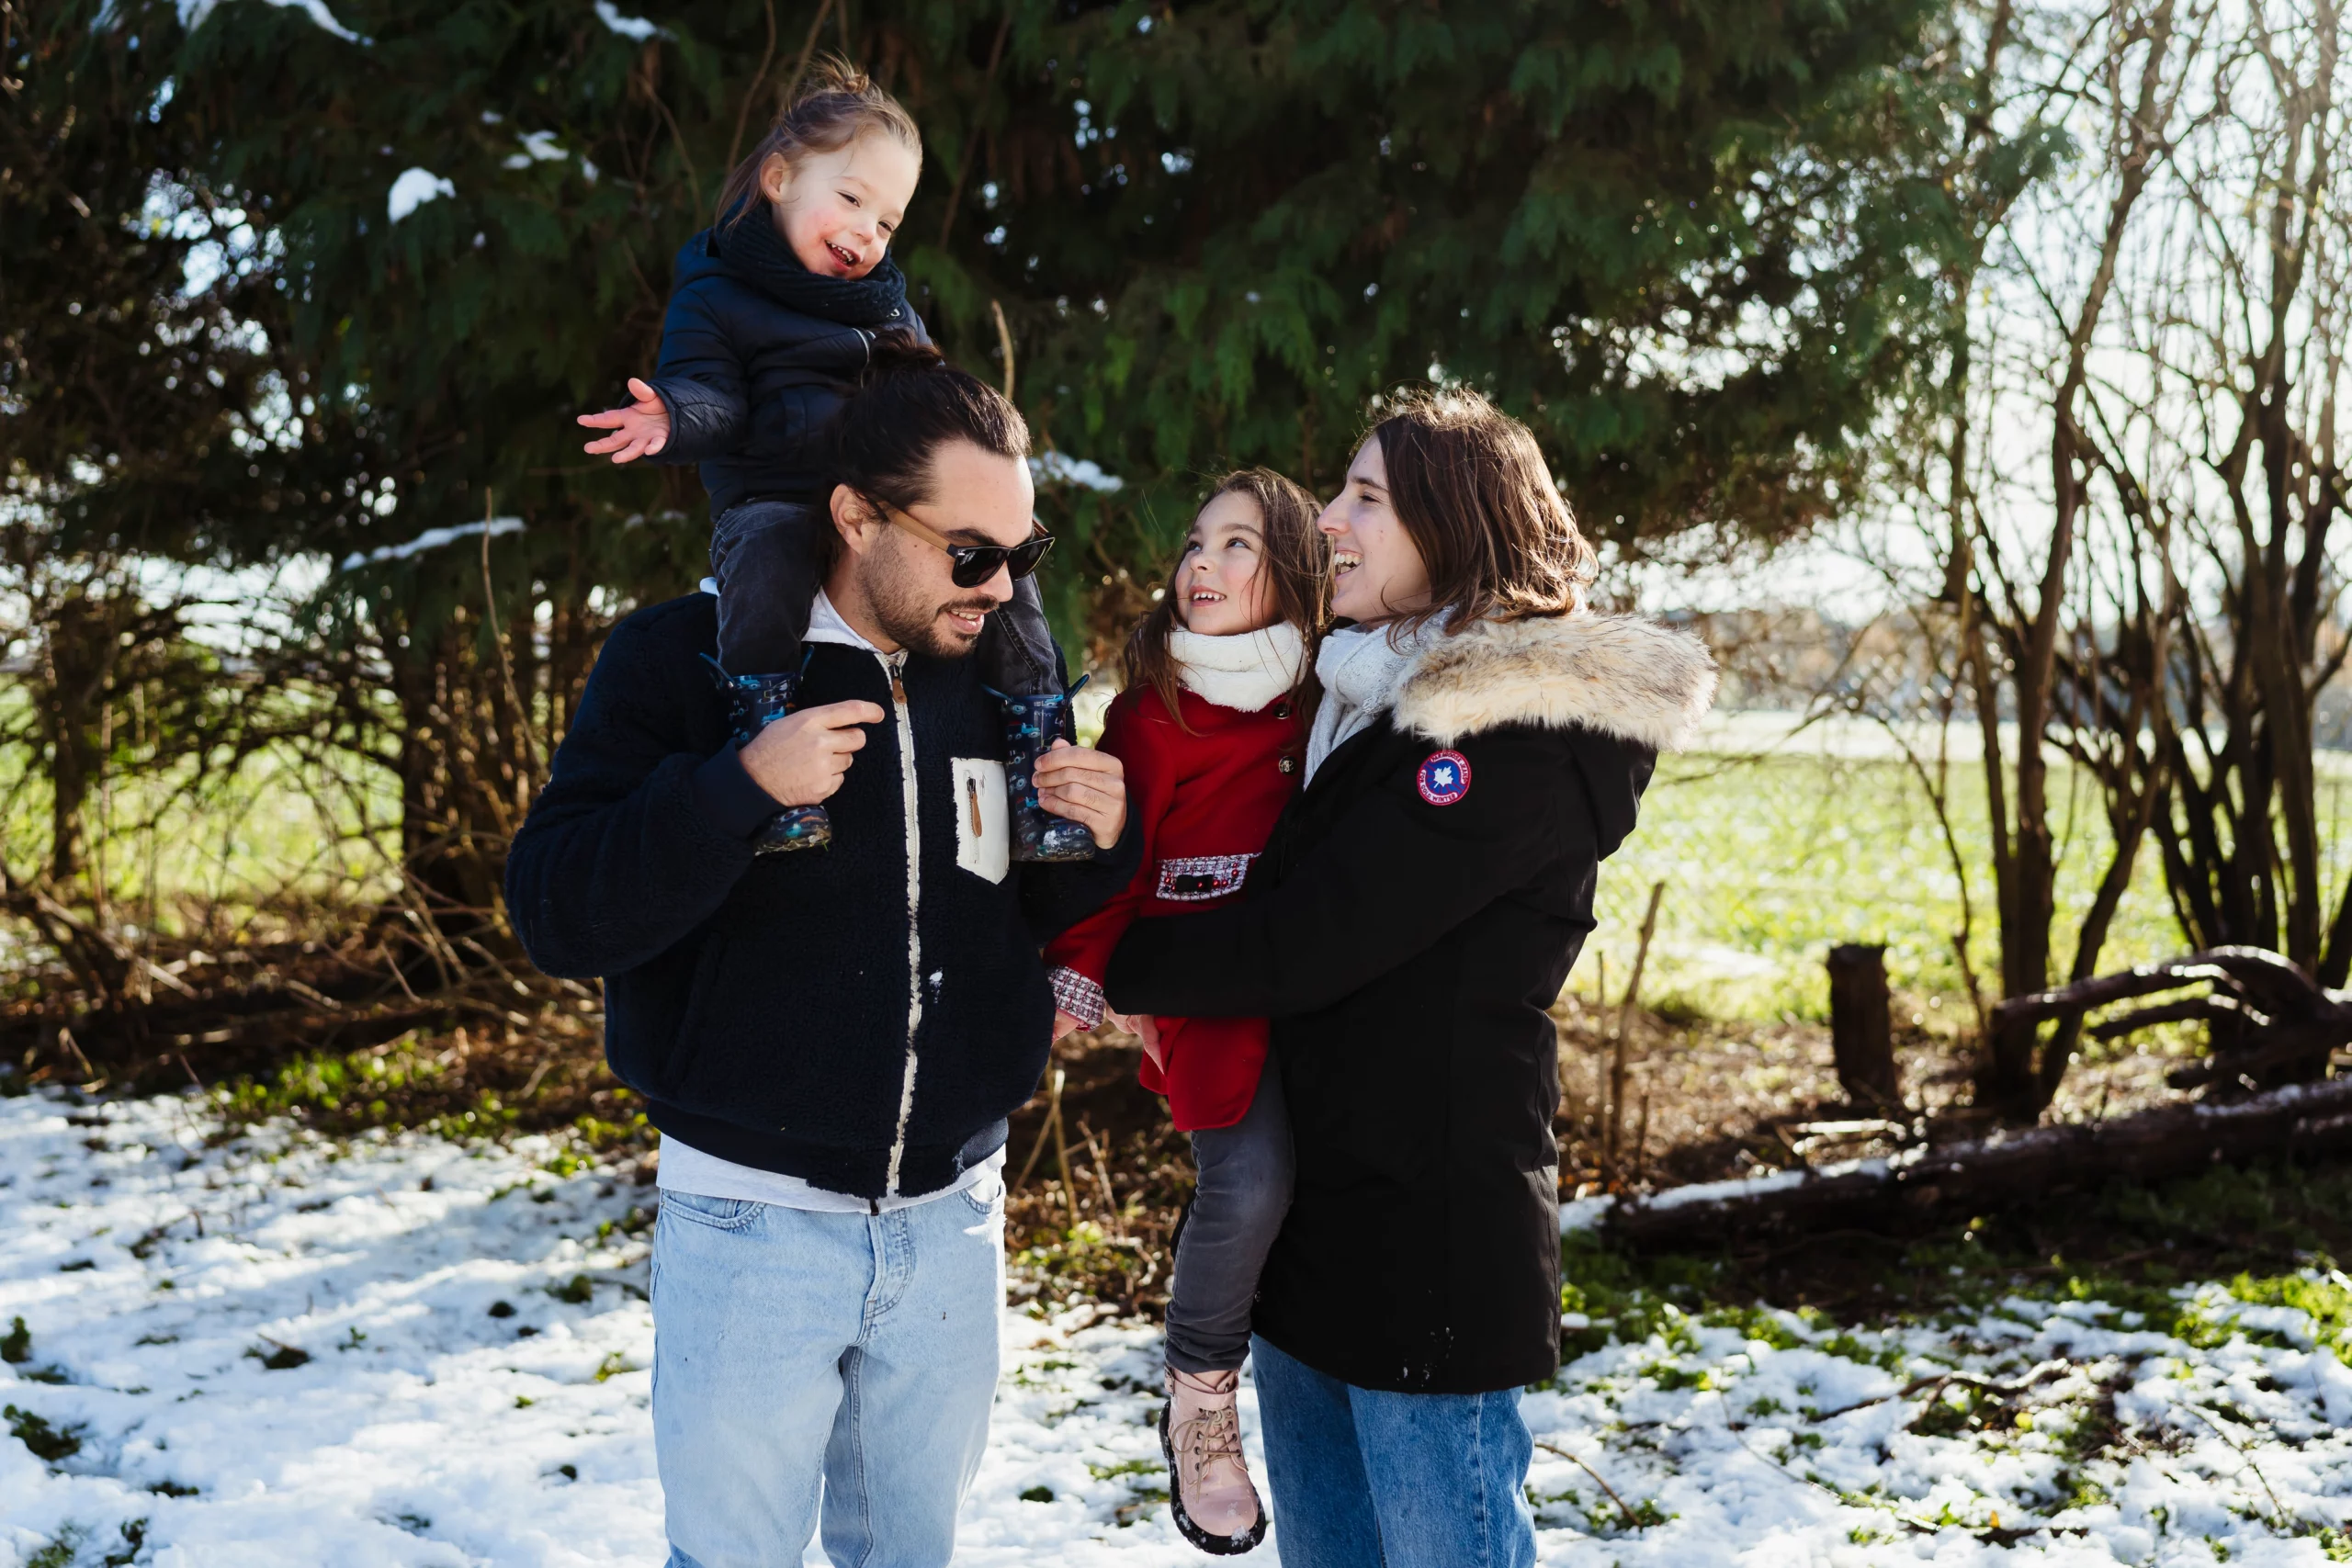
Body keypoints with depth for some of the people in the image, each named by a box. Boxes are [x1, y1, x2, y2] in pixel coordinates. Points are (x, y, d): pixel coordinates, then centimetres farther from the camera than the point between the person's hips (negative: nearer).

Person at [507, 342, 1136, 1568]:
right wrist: (737, 789, -28)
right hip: (752, 1223, -4)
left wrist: (1095, 846, -6)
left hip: (951, 1224, 4)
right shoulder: (685, 661, -9)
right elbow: (552, 913, -16)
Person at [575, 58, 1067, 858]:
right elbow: (711, 393, -9)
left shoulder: (888, 303, 22)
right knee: (765, 553, -39)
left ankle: (1040, 783, -10)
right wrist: (673, 415, -32)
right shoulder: (716, 295, 4)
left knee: (1003, 562, -16)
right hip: (774, 499, -5)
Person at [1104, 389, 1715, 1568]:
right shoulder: (1366, 699, 12)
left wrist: (1111, 974, -6)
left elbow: (1301, 944, -19)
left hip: (1435, 1238, -8)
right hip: (1315, 1216, 9)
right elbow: (1275, 902, 14)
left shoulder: (1521, 734, -16)